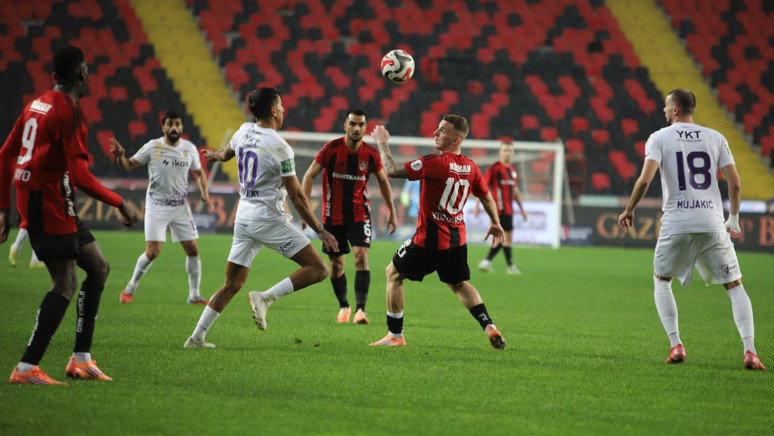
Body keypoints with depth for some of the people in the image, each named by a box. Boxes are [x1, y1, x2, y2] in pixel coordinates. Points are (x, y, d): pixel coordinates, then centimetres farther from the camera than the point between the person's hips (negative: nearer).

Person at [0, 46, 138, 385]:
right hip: (50, 203, -10)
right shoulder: (68, 112, -15)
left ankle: (81, 359, 15)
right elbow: (80, 175, -21)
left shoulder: (36, 105, 13)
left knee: (98, 268, 15)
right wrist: (121, 204, -12)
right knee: (65, 285, -9)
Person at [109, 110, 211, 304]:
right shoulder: (152, 147, -10)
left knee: (192, 250, 1)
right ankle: (131, 287, 11)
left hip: (181, 207, 4)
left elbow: (199, 172, 16)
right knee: (152, 252, -11)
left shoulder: (189, 148, 0)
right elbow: (129, 165, -3)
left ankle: (194, 295, 15)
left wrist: (204, 192, 0)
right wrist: (120, 156, -25)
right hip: (156, 206, -4)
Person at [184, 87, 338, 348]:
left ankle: (197, 337, 10)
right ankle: (266, 298, -17)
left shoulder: (244, 131, 7)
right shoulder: (279, 147, -13)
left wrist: (216, 156, 57)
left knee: (232, 285, 14)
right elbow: (296, 195, -12)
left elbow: (226, 152, 32)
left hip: (243, 217, 8)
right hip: (269, 220, -8)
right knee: (318, 269, -6)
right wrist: (321, 232, -7)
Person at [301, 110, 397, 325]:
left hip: (359, 215, 0)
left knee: (361, 256, -19)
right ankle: (343, 307, 29)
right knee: (336, 264, 7)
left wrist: (392, 213, 13)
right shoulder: (331, 149, -11)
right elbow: (310, 175, -7)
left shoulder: (371, 154, -5)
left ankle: (360, 309, -23)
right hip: (333, 216, 0)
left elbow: (383, 182, 11)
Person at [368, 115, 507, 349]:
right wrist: (496, 224, 33)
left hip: (429, 240, -6)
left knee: (393, 273, 13)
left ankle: (395, 335, 14)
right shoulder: (471, 168, 2)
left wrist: (382, 143, -5)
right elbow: (487, 198, 16)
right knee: (459, 283, 26)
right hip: (457, 239, 6)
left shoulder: (435, 163, -20)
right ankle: (490, 327, 10)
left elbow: (392, 170, -19)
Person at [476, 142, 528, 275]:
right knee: (507, 235, -9)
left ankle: (486, 262, 12)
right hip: (500, 208, -8)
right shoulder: (494, 168, -6)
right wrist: (477, 205, -12)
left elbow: (515, 191, 23)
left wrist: (522, 209, 22)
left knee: (503, 238, 8)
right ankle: (510, 266, -3)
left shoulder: (512, 170, 17)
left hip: (508, 209, 8)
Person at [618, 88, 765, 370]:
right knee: (734, 285, 8)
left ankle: (676, 345, 8)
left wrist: (629, 210, 3)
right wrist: (733, 219, 17)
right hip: (712, 224, 1)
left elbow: (645, 180, -11)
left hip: (676, 224, -1)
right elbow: (735, 183, 4)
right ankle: (749, 350, -7)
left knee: (661, 280, 21)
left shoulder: (659, 138, 1)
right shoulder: (716, 138, 8)